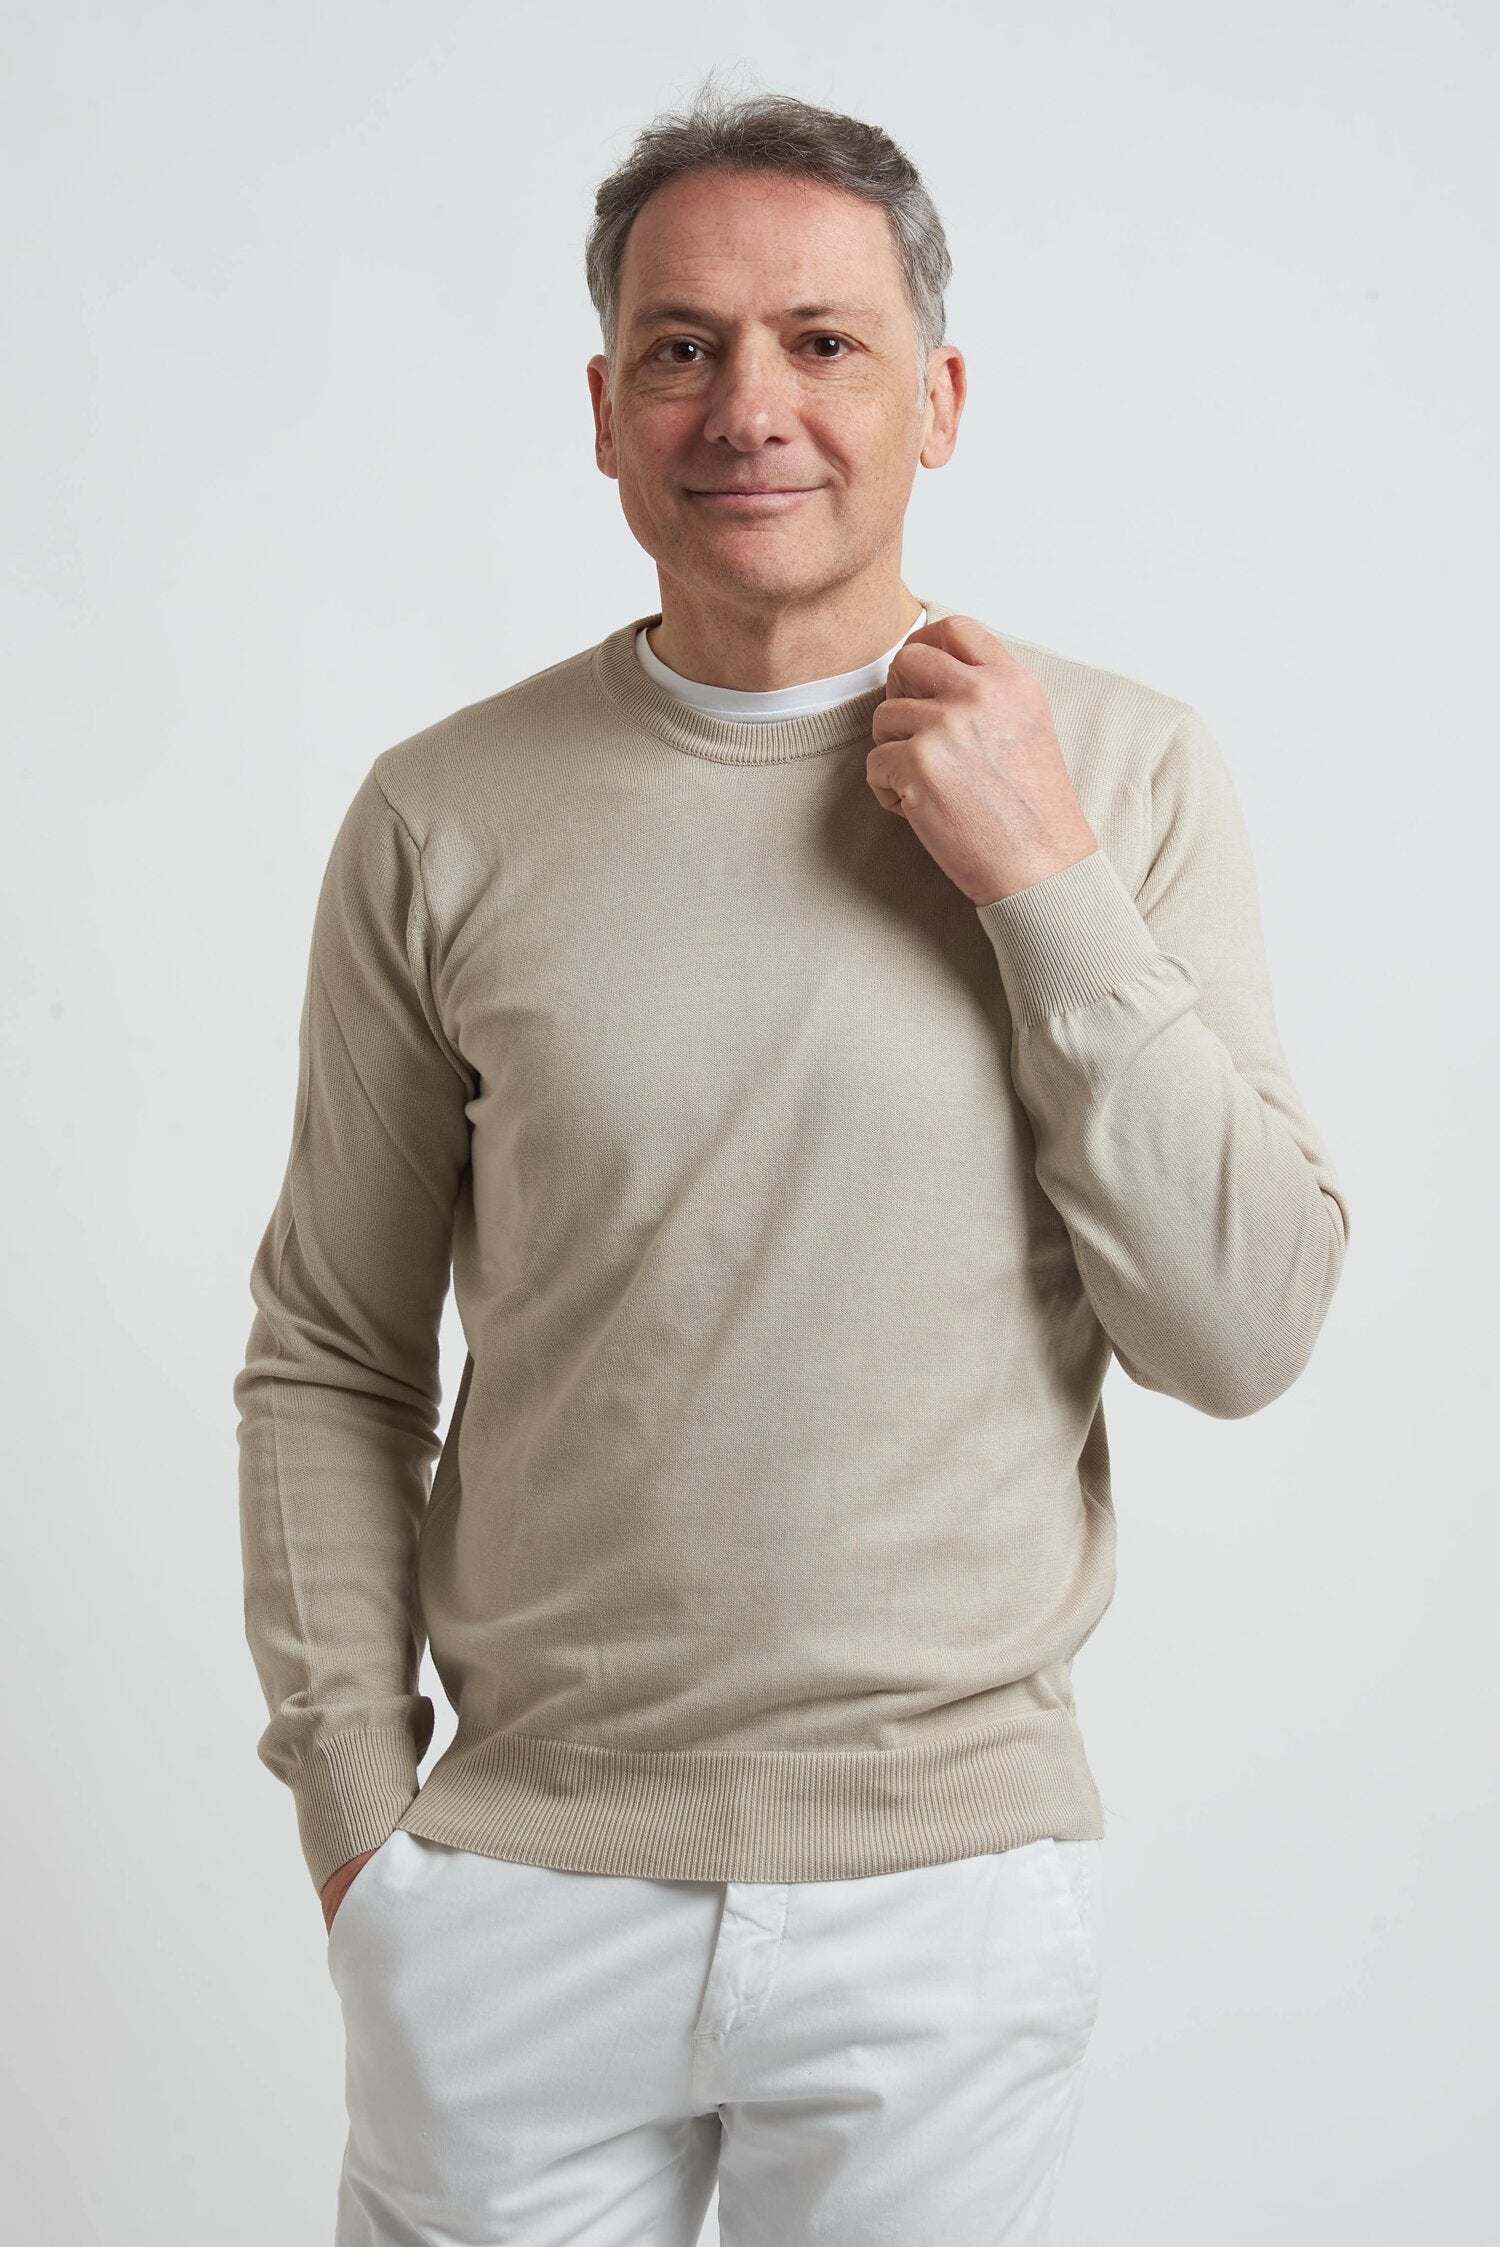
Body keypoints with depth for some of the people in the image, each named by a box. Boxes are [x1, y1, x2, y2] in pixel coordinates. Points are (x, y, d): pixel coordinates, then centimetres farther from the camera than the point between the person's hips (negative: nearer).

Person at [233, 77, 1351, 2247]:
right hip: (520, 1883, 0)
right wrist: (353, 1796, 0)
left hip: (955, 1882, 0)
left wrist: (1049, 892, -14)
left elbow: (1249, 1332, -7)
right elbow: (329, 1355, 4)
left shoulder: (1128, 768, -4)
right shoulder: (444, 818, -3)